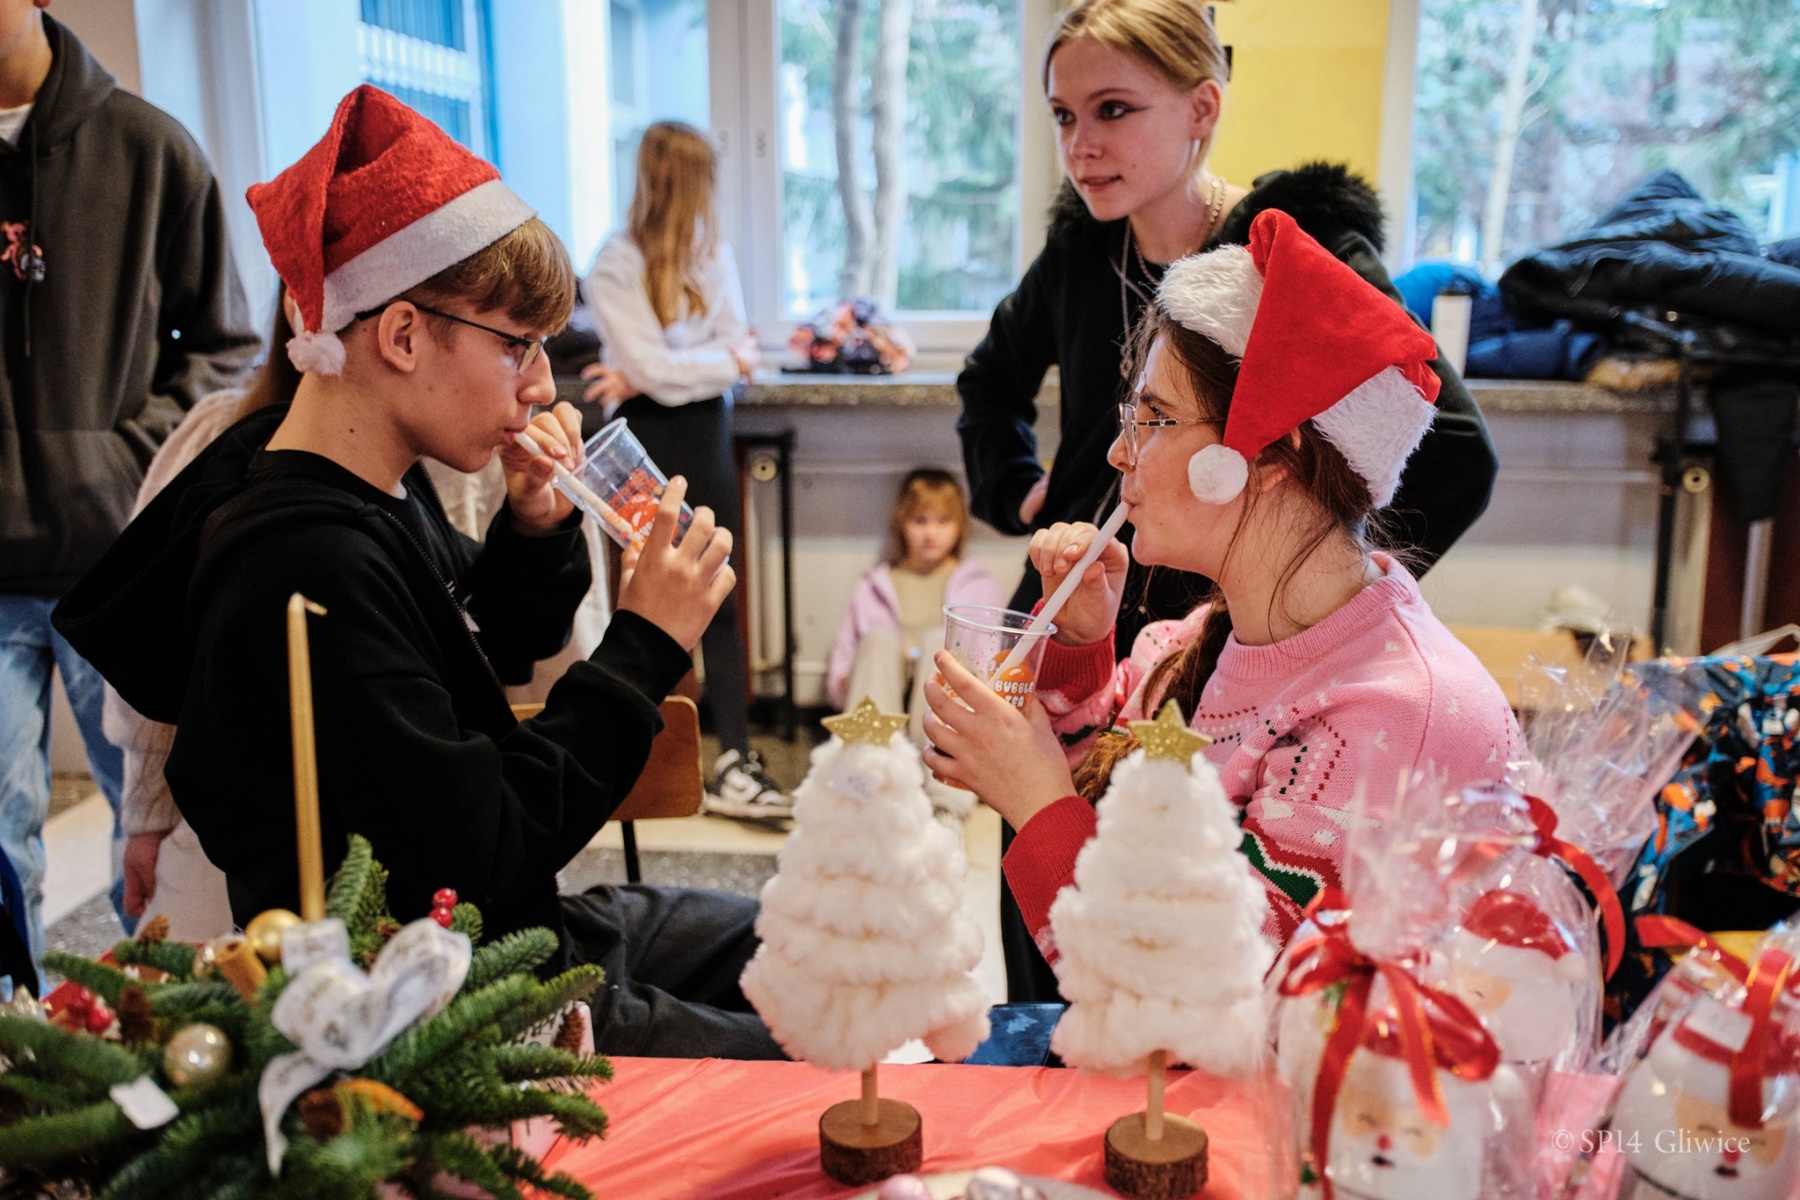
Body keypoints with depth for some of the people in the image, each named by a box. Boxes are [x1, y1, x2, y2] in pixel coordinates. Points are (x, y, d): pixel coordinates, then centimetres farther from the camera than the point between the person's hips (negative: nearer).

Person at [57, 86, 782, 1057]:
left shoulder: (384, 487, 1)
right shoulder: (304, 573, -28)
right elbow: (477, 857, -27)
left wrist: (536, 529, -2)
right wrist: (644, 646, -22)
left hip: (524, 930, 10)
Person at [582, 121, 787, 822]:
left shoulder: (714, 253, 10)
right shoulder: (615, 266, -7)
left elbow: (739, 356, 2)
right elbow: (652, 367, -16)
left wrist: (644, 377, -11)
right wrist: (725, 359, -3)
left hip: (705, 433, 5)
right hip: (646, 443, -4)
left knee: (717, 601, 2)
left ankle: (734, 764, 3)